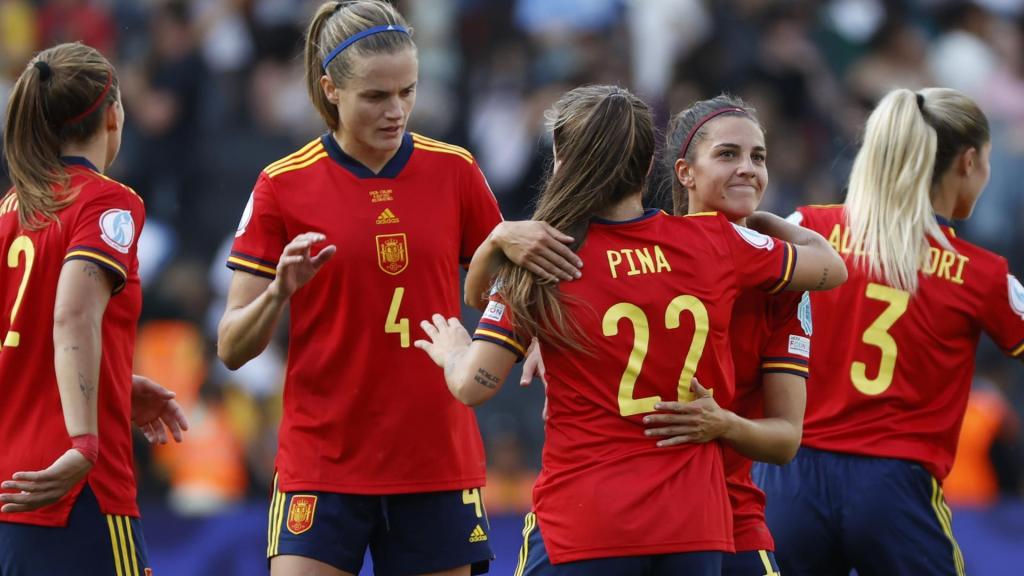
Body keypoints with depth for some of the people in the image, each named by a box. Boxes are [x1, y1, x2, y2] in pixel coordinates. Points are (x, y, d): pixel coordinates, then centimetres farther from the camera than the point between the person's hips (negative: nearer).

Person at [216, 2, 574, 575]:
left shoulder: (455, 171, 4)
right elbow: (232, 348, -1)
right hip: (321, 467, -2)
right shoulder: (284, 185, -2)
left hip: (438, 461, 2)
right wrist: (280, 291, -21)